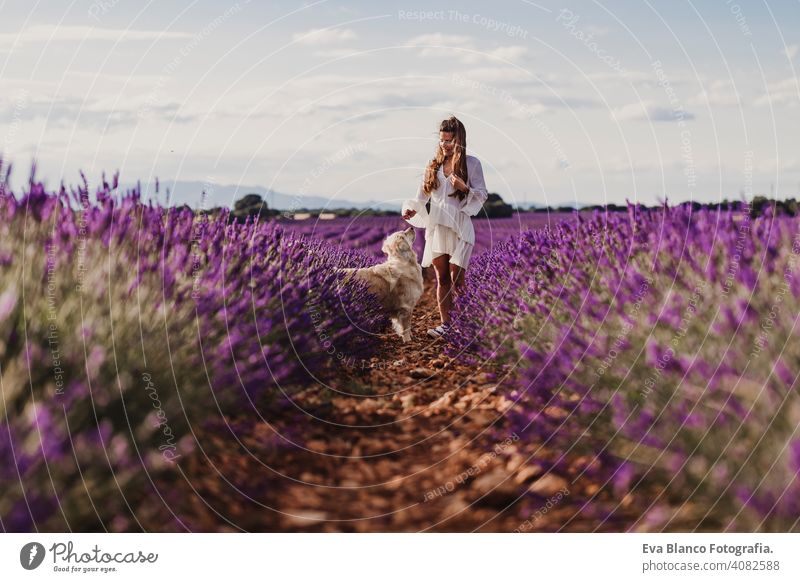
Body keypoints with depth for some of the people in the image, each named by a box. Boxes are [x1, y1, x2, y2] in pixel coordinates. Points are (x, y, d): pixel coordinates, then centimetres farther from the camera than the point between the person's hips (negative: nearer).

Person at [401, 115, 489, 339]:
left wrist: (464, 188, -18)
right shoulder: (433, 164, 10)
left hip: (459, 227, -3)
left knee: (456, 278, -6)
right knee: (442, 278, 5)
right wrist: (412, 209, -12)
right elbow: (423, 194, 7)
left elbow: (483, 195, 0)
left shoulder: (471, 163, 0)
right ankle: (445, 323, 10)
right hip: (436, 226, 4)